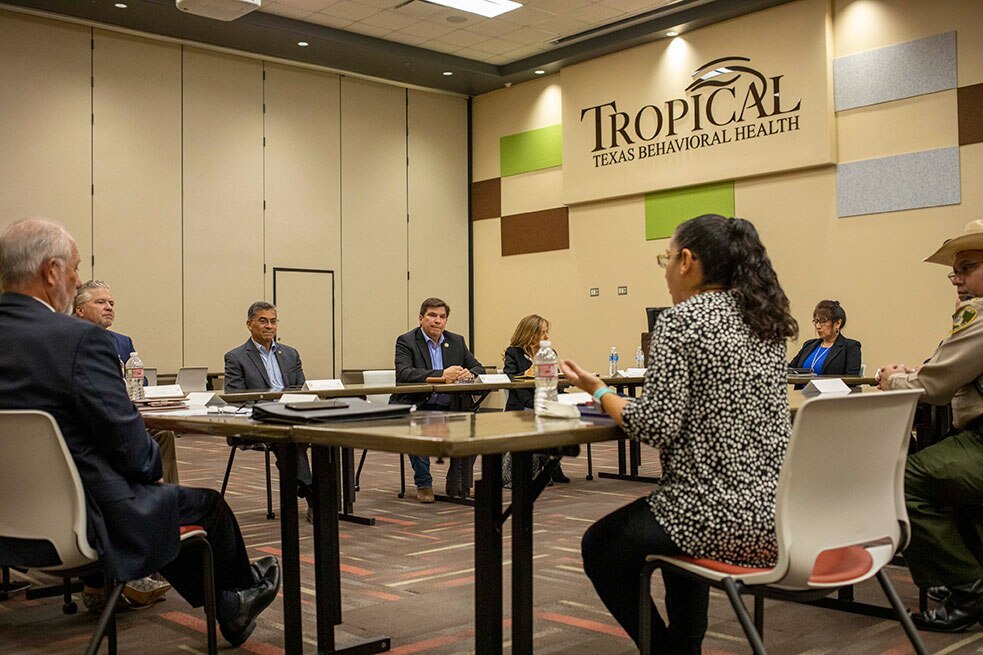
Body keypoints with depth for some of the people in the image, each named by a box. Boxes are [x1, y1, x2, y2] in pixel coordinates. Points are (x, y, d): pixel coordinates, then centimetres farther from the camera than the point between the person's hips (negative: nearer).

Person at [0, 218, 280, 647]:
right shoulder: (79, 339, -22)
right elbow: (127, 438, -20)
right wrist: (154, 463, 3)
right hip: (88, 518, -8)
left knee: (155, 497, 30)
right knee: (208, 505, 17)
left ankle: (229, 608, 42)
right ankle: (241, 587, 47)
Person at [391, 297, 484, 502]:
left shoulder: (457, 341, 14)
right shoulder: (406, 341, -2)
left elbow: (479, 368, 12)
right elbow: (404, 374, -19)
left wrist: (469, 374, -14)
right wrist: (441, 375, -31)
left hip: (449, 406, 4)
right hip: (417, 407, -4)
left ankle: (457, 483, -2)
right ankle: (423, 484, -14)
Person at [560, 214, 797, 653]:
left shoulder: (681, 320, -14)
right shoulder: (767, 321, 10)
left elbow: (656, 426, -19)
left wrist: (598, 392, -4)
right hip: (778, 513, 8)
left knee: (599, 548, 18)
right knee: (681, 533, 38)